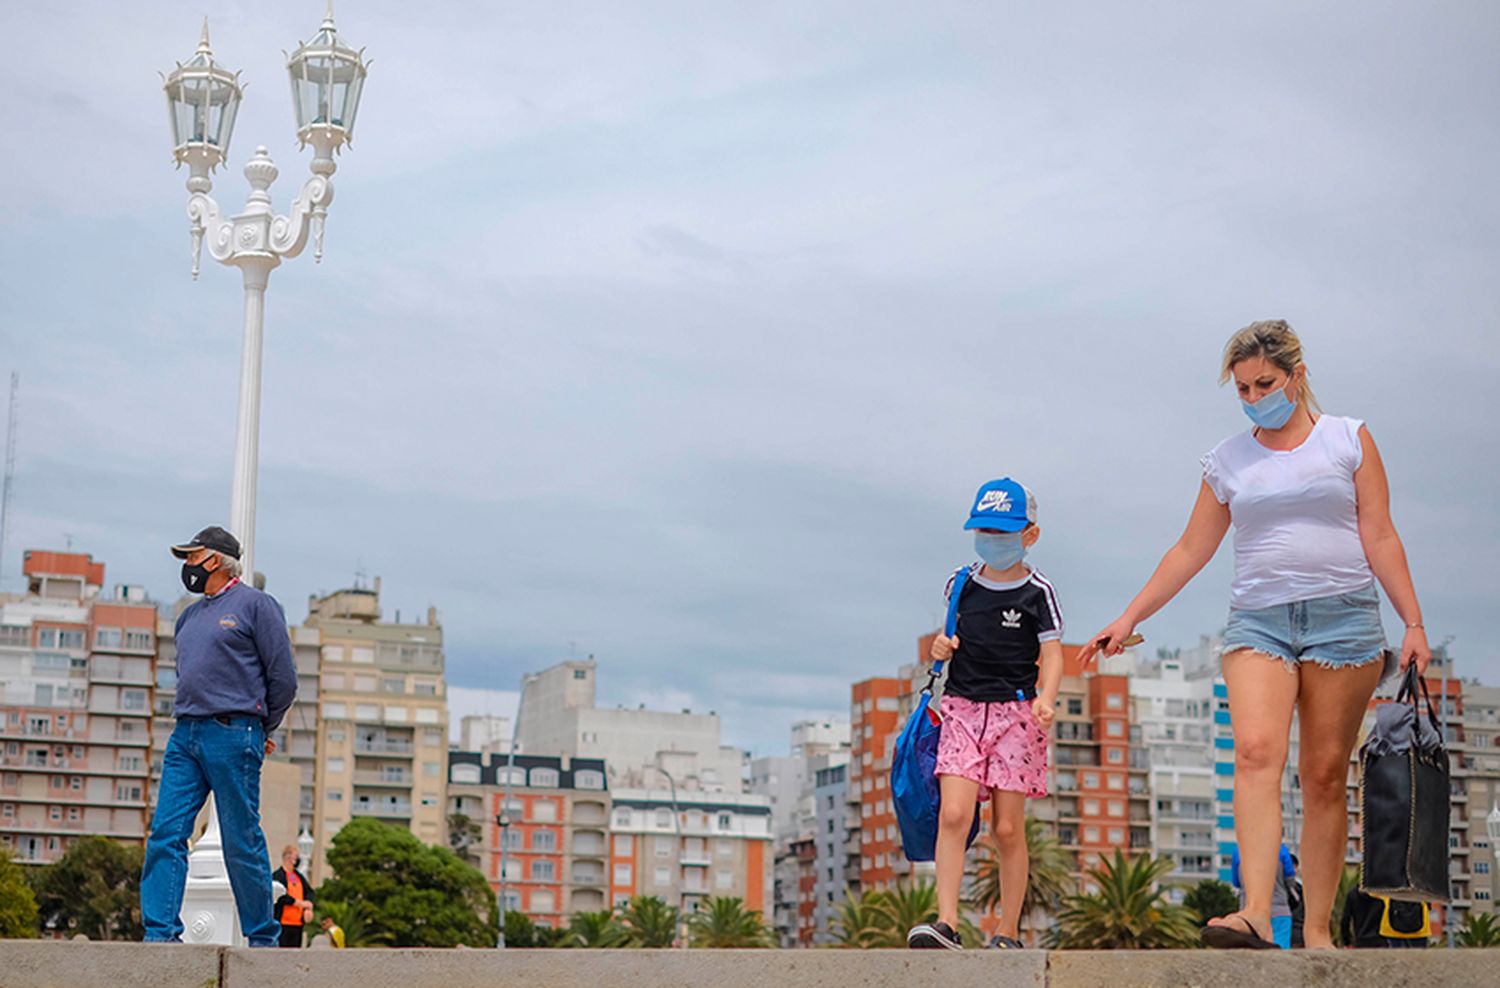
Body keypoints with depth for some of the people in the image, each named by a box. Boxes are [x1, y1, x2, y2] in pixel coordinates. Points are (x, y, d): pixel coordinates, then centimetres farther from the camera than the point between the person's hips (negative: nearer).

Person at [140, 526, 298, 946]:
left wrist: (260, 729, 7)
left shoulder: (255, 604, -1)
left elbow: (284, 678, -2)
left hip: (233, 736, -7)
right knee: (166, 833, -4)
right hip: (185, 737, 7)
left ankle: (263, 938, 6)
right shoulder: (190, 616, 21)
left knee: (242, 843, -4)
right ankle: (160, 933, -3)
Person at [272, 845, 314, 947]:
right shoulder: (277, 876, -5)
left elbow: (309, 892, 12)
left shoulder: (299, 876, 18)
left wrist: (308, 908, -7)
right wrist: (301, 903, -14)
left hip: (298, 922, 7)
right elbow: (282, 897, -15)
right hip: (283, 923, -7)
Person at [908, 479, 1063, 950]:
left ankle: (1008, 933, 10)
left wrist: (1045, 698, -22)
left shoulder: (1037, 592, -1)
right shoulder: (962, 583, 10)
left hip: (1016, 711, -2)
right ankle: (947, 923, -15)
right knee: (953, 815, -14)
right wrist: (942, 648, 0)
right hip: (964, 707, 3)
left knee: (1008, 828, -1)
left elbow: (1051, 655, -4)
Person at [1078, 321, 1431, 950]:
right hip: (1258, 619, 1)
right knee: (1255, 750, -21)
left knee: (1325, 775, -3)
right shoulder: (1228, 460, 14)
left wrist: (1413, 622, 0)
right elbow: (1190, 551, 17)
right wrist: (1128, 619, 13)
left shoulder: (1348, 440, 9)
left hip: (1342, 616, -1)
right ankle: (1256, 916, -31)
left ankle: (1317, 929, 3)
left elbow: (1380, 538, 7)